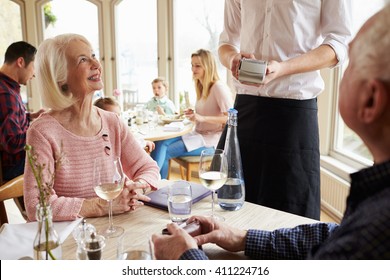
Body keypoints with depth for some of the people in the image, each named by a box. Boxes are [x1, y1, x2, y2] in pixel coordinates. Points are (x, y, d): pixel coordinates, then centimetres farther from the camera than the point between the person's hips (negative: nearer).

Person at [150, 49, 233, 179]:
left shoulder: (219, 87, -11)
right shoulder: (201, 87, 15)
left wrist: (202, 118, -26)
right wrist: (194, 115, 2)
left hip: (212, 139, -8)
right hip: (198, 135, 8)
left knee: (165, 152, -20)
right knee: (160, 143, -14)